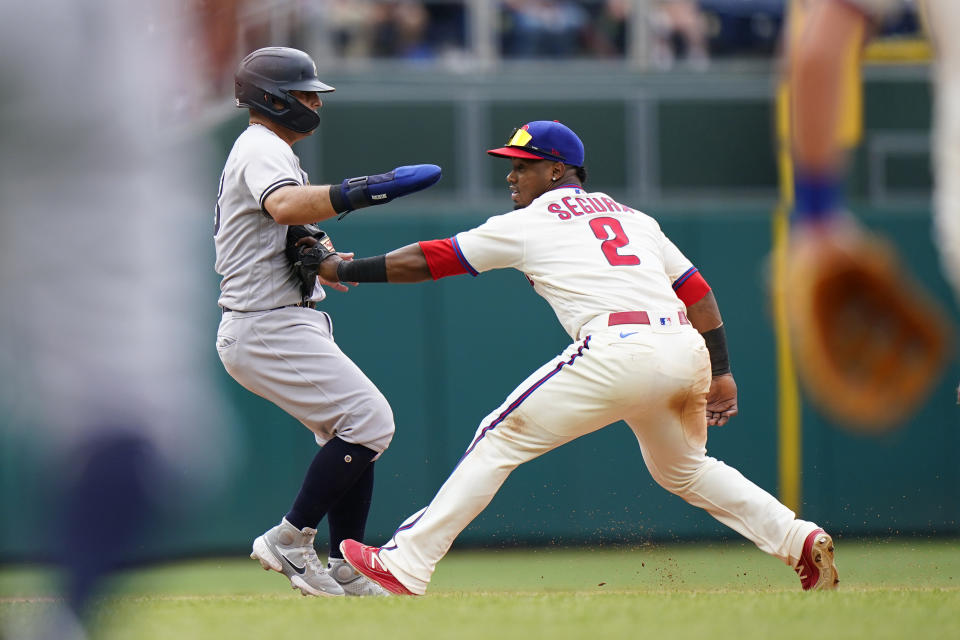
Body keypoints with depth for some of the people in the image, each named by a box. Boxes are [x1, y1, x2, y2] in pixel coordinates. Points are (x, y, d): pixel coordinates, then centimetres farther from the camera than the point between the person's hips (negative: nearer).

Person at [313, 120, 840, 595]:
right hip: (687, 350, 6)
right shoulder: (632, 216, 28)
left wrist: (342, 270, 24)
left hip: (618, 351, -6)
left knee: (501, 439, 2)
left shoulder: (528, 223, 12)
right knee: (683, 469, 30)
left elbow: (422, 262, 14)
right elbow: (697, 292, 22)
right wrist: (720, 372, 22)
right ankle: (801, 540, 16)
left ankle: (406, 564, -2)